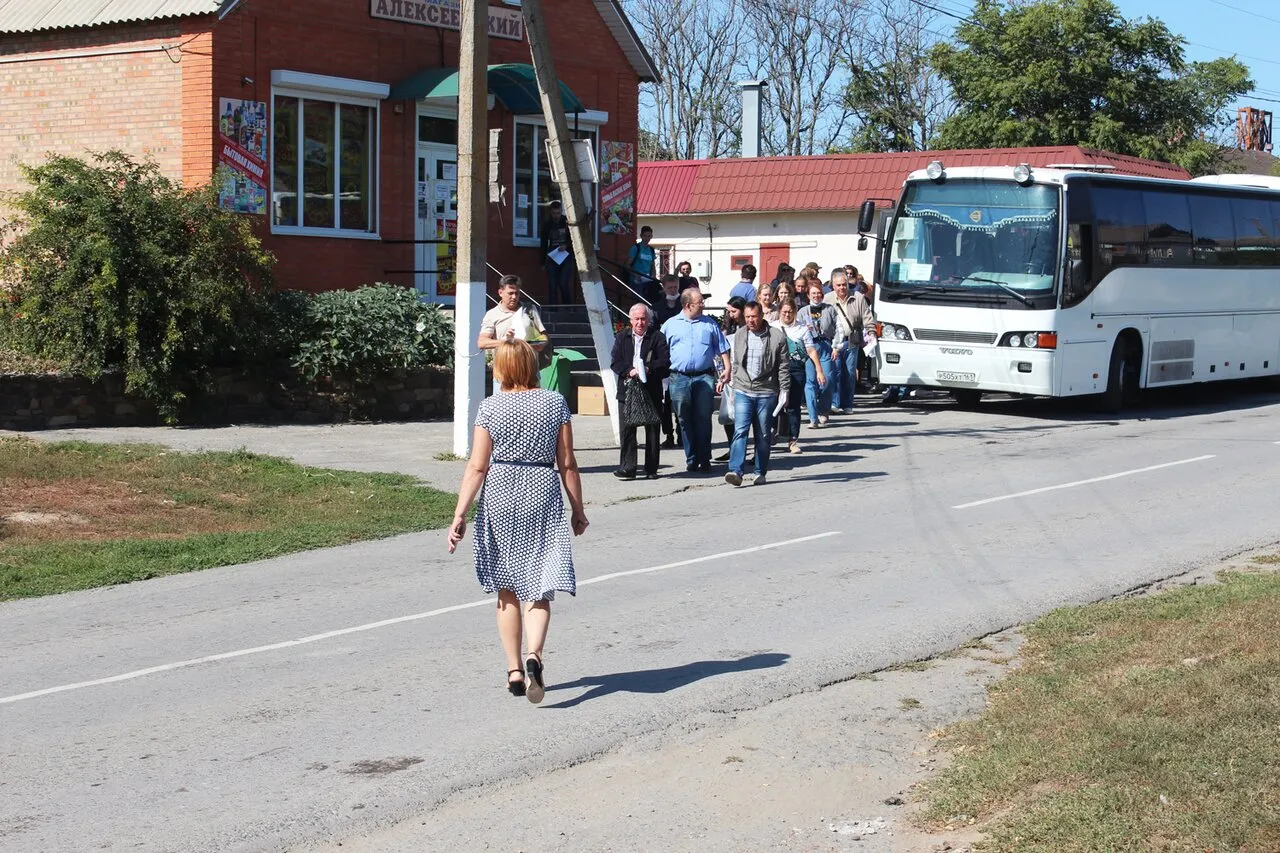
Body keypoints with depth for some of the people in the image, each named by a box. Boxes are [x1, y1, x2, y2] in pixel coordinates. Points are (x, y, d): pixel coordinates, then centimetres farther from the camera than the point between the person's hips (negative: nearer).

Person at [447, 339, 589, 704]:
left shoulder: (490, 407, -3)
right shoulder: (556, 403, 0)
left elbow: (477, 467, -6)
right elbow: (567, 463, 1)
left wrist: (459, 514, -3)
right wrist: (578, 509, 11)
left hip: (499, 496, 0)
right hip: (543, 496, 0)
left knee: (507, 589, 13)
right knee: (537, 588, 2)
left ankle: (514, 670, 15)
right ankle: (533, 654, -23)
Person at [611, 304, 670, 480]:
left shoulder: (657, 337, 2)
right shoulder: (622, 338, 10)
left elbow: (665, 361, -6)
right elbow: (615, 362, 3)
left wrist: (649, 369, -22)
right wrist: (629, 371, -15)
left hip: (651, 391, -2)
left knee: (652, 431, 4)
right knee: (627, 430, -1)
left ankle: (651, 469, 11)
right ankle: (627, 468, 0)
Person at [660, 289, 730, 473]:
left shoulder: (709, 324, 12)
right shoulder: (670, 325, 10)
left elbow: (723, 348, 13)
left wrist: (727, 368, 2)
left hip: (704, 377, 0)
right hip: (679, 378, 0)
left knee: (703, 419, -4)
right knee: (685, 420, 3)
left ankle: (704, 459, 1)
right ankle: (691, 459, 11)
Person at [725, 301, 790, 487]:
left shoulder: (777, 336, -4)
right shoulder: (740, 335, 8)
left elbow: (783, 367, -1)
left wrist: (784, 390, -4)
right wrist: (734, 386, 18)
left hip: (766, 393, -2)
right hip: (743, 392, 2)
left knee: (763, 435, 6)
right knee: (740, 431, -11)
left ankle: (760, 473, 17)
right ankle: (735, 471, -17)